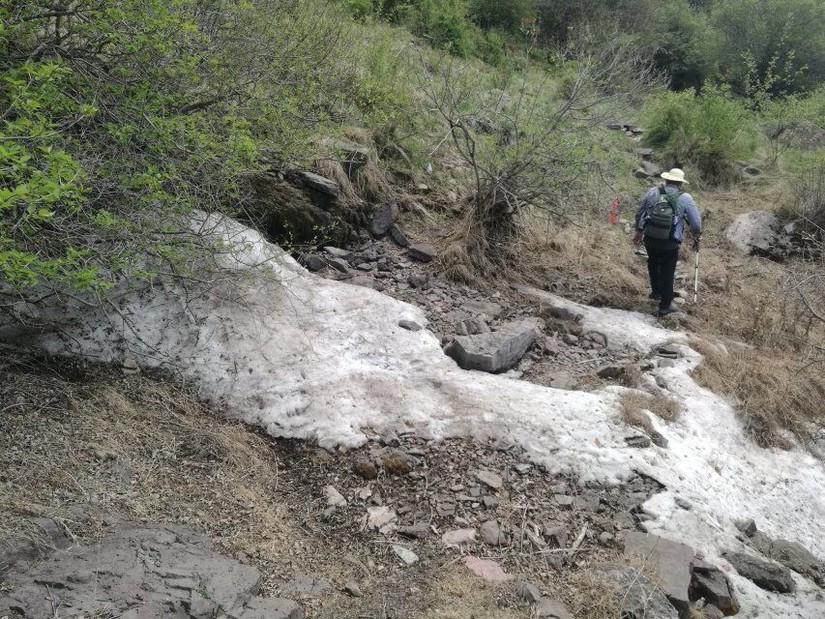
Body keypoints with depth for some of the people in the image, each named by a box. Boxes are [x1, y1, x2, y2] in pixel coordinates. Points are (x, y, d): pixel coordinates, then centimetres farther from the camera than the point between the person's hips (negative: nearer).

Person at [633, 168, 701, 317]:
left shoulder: (652, 192, 1)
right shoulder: (685, 198, -4)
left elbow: (639, 213, 9)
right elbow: (696, 221, 0)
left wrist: (639, 231, 22)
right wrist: (696, 237, 18)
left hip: (650, 239, 2)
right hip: (671, 243, -2)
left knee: (653, 263, 29)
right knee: (667, 273, 8)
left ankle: (656, 291, 39)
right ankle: (665, 306, 15)